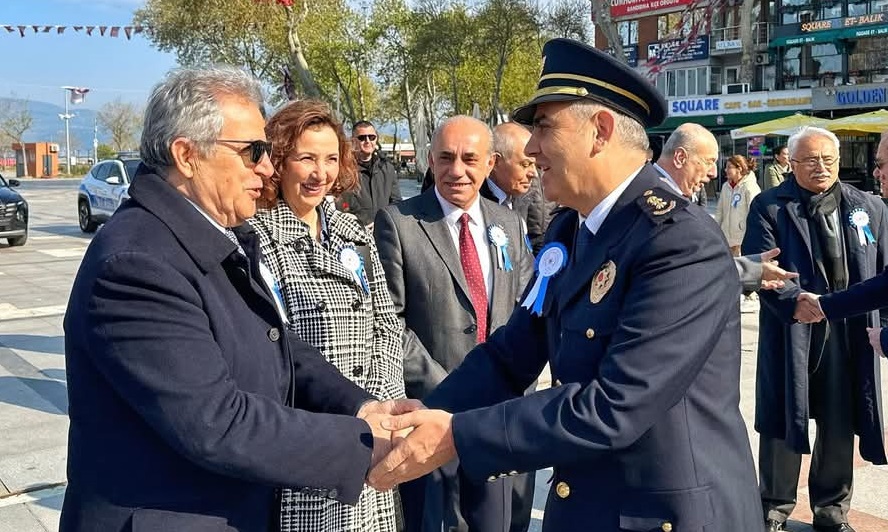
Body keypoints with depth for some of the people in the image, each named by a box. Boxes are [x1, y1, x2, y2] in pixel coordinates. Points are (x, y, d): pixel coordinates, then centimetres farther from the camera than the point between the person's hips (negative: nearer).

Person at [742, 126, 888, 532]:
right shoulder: (769, 207, -2)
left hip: (850, 334, 3)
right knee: (784, 422, 7)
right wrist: (795, 301, -26)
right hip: (790, 331, -3)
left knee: (840, 426, 13)